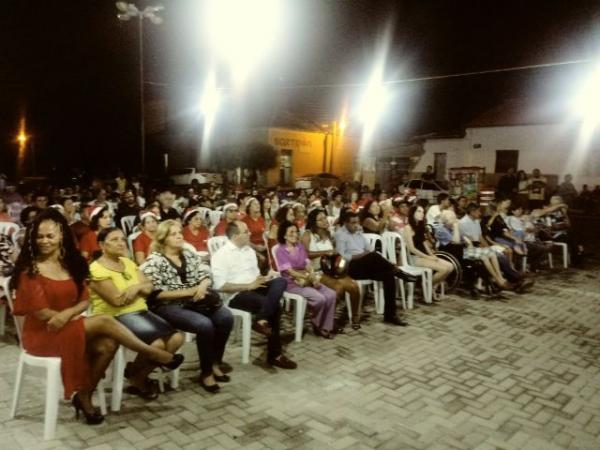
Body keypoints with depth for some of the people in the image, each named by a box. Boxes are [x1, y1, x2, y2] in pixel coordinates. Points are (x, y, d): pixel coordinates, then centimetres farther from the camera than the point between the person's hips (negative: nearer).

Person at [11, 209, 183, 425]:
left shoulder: (72, 263, 6)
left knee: (107, 345, -23)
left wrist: (67, 313, -19)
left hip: (69, 326, 6)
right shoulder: (30, 269, -12)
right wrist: (71, 315, -8)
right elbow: (42, 313, -15)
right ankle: (154, 354, -12)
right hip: (43, 334, -6)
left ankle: (84, 396, -4)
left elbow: (84, 300, 1)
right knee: (105, 321, -25)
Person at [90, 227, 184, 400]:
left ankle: (139, 375, 7)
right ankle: (134, 376, 5)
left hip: (141, 312, 8)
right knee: (157, 343, -27)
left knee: (176, 338, -12)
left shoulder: (128, 262, 15)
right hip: (115, 317, -8)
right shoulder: (96, 269, -9)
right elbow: (117, 300, -17)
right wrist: (138, 289, -2)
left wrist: (136, 287, -12)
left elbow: (149, 287, 11)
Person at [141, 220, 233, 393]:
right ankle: (206, 372, -8)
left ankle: (216, 362, 4)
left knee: (226, 317, -17)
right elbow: (156, 294, -14)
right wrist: (187, 291, -17)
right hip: (168, 306, -6)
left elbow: (206, 276, 10)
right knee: (205, 325, -29)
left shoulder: (190, 255, 11)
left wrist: (202, 286, -15)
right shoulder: (154, 261, -7)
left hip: (193, 301, 6)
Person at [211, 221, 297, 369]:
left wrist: (263, 279, -4)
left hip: (253, 288, 8)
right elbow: (220, 286, -17)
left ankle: (261, 321, -33)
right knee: (275, 306, -28)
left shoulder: (249, 250, 16)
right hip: (236, 295, -8)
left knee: (280, 281, -21)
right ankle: (275, 354, -15)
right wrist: (249, 285, -19)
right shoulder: (221, 255, -9)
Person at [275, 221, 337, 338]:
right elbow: (290, 272, -14)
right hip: (292, 283, -6)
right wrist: (310, 278, -20)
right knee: (320, 298, -26)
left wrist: (314, 278, -12)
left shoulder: (301, 247, 13)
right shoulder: (280, 251, -7)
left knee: (331, 294, -15)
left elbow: (308, 266, 8)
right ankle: (317, 326, 0)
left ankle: (326, 327, -4)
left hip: (307, 280, 6)